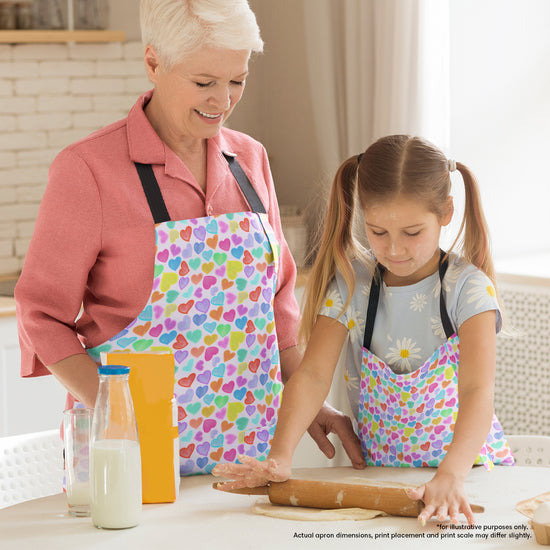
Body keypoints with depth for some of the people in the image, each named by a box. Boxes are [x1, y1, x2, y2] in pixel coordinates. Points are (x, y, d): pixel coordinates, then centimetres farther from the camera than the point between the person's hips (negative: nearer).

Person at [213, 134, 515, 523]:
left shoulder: (468, 287, -11)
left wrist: (450, 478, -40)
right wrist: (279, 458, -26)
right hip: (377, 472, 2)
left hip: (465, 463, -2)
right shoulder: (351, 283, -1)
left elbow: (478, 392, -23)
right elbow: (314, 375, -9)